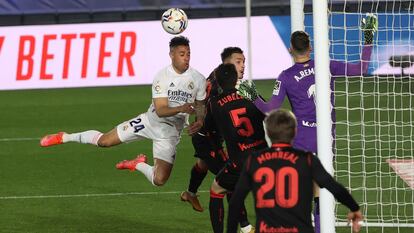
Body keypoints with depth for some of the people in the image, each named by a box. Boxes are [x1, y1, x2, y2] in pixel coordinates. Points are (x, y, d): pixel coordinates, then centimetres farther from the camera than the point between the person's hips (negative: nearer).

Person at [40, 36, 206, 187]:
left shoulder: (198, 79, -10)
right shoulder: (162, 77, -16)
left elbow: (201, 106, 6)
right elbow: (160, 110, -22)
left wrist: (200, 121, -16)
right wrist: (180, 109, -41)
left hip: (171, 132, 1)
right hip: (152, 121, -1)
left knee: (159, 180, -12)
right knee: (104, 141, -7)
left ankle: (138, 165, 22)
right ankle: (64, 137, 19)